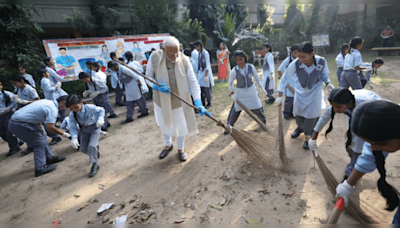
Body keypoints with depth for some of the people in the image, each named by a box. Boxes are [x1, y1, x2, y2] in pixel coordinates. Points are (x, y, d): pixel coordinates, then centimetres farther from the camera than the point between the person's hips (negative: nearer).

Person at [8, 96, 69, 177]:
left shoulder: (47, 101, 8)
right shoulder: (53, 109, -20)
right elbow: (50, 127, -27)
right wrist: (63, 134, -14)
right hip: (19, 124, -10)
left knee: (42, 138, 16)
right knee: (39, 143, -4)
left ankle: (50, 158, 27)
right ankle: (40, 168, -3)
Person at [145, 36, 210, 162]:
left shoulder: (184, 61, -20)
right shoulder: (155, 57, -18)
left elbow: (193, 82, -20)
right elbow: (148, 77, -7)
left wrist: (198, 102, -32)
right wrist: (156, 86, -29)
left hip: (179, 100, -1)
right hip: (162, 100, 2)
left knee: (181, 125, 14)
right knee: (164, 124, 22)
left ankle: (181, 148, 41)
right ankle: (168, 145, 51)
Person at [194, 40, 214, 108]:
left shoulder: (205, 53, -15)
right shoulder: (199, 53, 9)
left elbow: (207, 65, -17)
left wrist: (206, 76, -19)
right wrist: (197, 72, 15)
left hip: (206, 72, -7)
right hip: (200, 72, 7)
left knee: (207, 89, 3)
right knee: (201, 88, 6)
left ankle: (209, 103, 18)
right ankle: (203, 103, 17)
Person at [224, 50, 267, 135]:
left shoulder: (251, 67, -11)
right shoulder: (234, 71, -15)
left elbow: (256, 78, 1)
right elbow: (230, 83, -2)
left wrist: (262, 88, 7)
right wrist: (232, 92, -11)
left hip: (251, 90, 2)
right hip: (240, 92, -1)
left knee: (258, 108, 12)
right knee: (235, 110, -1)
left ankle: (263, 120, 40)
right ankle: (229, 126, 15)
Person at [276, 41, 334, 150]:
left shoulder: (322, 62, -25)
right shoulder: (295, 63, -28)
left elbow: (325, 75, -4)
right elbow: (284, 78, -18)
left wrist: (328, 83, -25)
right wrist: (280, 95, -20)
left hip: (314, 92, -1)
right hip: (300, 92, 1)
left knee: (311, 115, 1)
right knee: (298, 113, 16)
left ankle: (309, 137, 25)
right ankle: (300, 127, 50)